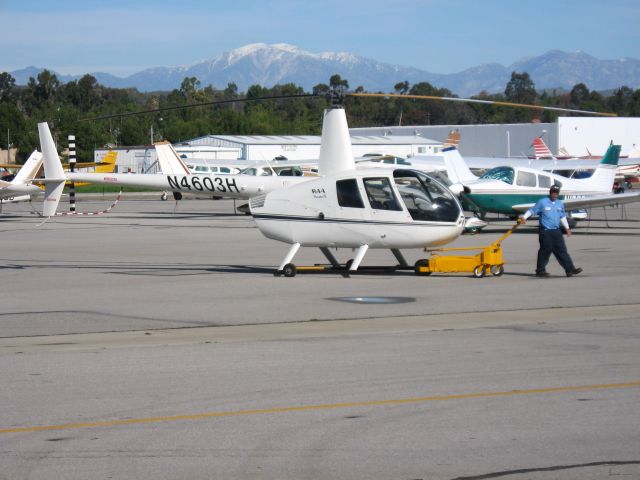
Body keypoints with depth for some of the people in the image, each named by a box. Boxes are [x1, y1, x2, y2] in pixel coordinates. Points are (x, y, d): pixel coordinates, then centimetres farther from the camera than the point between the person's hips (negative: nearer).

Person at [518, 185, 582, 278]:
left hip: (556, 231, 5)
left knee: (562, 250, 2)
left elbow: (563, 217, 25)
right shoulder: (542, 202, -3)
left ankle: (570, 269, -1)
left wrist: (567, 228, 24)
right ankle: (540, 270, 6)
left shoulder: (560, 204, 15)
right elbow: (532, 210, -3)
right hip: (545, 231, -5)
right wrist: (524, 217, -16)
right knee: (545, 251, -4)